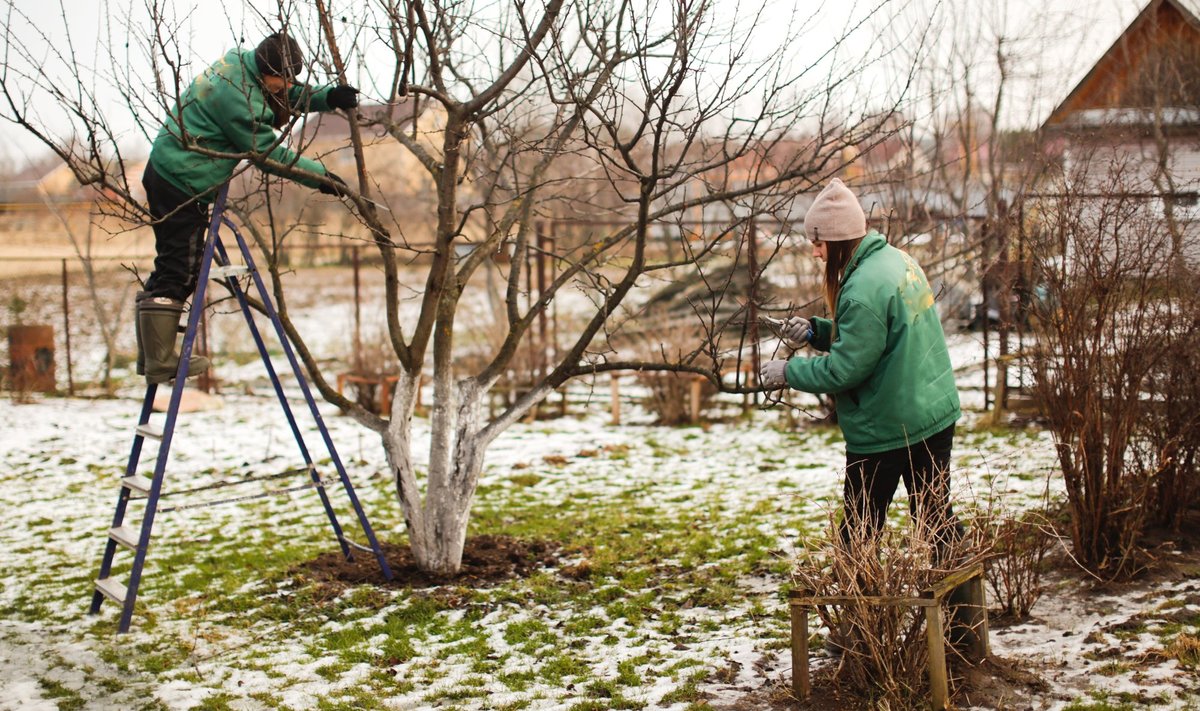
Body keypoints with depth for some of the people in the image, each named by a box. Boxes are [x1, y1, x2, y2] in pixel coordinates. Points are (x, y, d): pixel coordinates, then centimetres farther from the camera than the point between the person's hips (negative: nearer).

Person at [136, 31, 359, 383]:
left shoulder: (241, 62, 5)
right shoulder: (237, 96, -23)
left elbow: (289, 98, 17)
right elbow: (269, 153, -16)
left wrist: (328, 97, 1)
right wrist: (320, 176, -8)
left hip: (168, 173, 10)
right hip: (181, 184, -10)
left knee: (175, 270, 15)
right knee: (178, 273, -7)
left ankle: (153, 355, 21)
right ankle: (161, 364, -3)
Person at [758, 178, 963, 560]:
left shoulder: (863, 289, -24)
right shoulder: (899, 260, 5)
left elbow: (845, 369, -21)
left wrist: (789, 371, -8)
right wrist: (816, 329, 5)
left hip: (883, 430, -8)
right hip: (936, 415, 8)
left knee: (859, 531, 7)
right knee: (937, 518, 15)